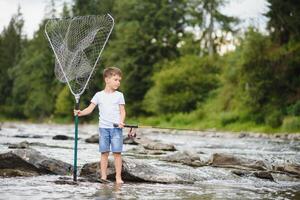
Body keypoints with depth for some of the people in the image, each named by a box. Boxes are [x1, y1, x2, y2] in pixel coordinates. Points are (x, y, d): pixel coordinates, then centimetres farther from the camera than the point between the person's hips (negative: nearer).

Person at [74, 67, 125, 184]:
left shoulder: (119, 95, 7)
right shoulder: (99, 95, 7)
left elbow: (122, 111, 3)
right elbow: (90, 109, 4)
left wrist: (121, 122, -14)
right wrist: (80, 113, -13)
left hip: (116, 128, -1)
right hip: (104, 127, 1)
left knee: (117, 152, -4)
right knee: (104, 152, 2)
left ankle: (118, 177, 1)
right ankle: (103, 176, 7)